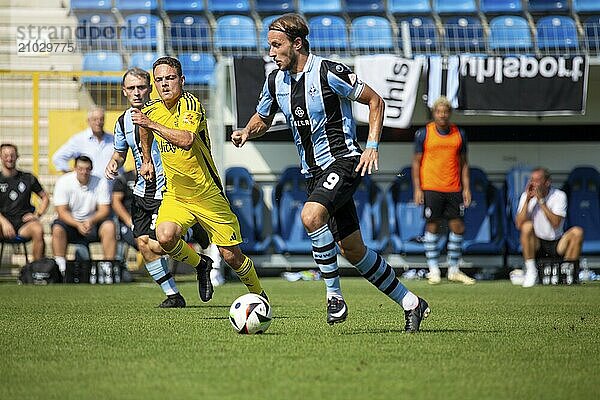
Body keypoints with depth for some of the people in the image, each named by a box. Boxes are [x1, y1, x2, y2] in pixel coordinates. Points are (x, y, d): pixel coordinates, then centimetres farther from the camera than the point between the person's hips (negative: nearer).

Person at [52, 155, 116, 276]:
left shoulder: (100, 183, -5)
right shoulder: (63, 182, -9)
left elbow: (104, 209, -7)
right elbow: (62, 211, -13)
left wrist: (91, 221, -28)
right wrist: (78, 225, -29)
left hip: (92, 224, 1)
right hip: (71, 223, -1)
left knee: (109, 226, -27)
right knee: (57, 229, -31)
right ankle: (61, 268, -26)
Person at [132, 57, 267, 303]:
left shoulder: (191, 104, -18)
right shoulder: (151, 110, 2)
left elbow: (186, 140, -38)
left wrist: (152, 124, -38)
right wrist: (147, 160, 28)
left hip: (207, 194, -4)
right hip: (175, 195, 4)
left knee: (231, 256, 0)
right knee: (165, 237, -25)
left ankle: (259, 295, 28)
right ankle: (200, 267, 6)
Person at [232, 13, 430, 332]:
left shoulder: (329, 73, -14)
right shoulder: (275, 80, 5)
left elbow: (375, 101, -5)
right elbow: (262, 119, 21)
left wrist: (372, 146, -13)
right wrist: (247, 132, -2)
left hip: (344, 160, -7)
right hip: (314, 172, 7)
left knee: (311, 215, -32)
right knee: (353, 250, 7)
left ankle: (334, 294, -21)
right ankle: (410, 303, 19)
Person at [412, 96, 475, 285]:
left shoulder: (459, 134, 8)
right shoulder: (423, 133, 0)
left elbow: (463, 162, 14)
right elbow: (416, 161, 3)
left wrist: (466, 188, 7)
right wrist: (417, 188, -4)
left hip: (454, 189, 3)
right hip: (431, 188, -3)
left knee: (458, 227, 1)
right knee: (432, 226, -2)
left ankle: (454, 270, 13)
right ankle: (433, 271, 6)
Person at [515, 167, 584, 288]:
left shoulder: (559, 195, -7)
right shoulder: (526, 196, -2)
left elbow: (556, 223, -21)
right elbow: (519, 225, -14)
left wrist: (541, 201, -22)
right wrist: (527, 200, -19)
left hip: (557, 245, 0)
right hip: (536, 245, 0)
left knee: (577, 232, -24)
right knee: (527, 225, -28)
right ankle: (531, 271, -24)